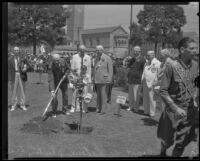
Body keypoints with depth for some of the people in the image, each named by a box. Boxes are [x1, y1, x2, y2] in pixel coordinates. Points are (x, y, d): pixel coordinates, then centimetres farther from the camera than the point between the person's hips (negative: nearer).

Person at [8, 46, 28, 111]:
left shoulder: (23, 58, 4)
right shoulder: (10, 59, 5)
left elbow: (26, 66, 8)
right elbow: (9, 68, 3)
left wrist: (25, 69, -16)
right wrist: (9, 78, -4)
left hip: (21, 76, 0)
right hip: (14, 76, 0)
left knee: (22, 90, 3)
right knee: (14, 91, 2)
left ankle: (22, 104, 13)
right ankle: (13, 105, 11)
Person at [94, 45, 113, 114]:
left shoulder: (107, 58, -3)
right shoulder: (97, 59, 15)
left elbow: (110, 70, -3)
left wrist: (109, 79, -8)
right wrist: (94, 78, 13)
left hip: (104, 79, -6)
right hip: (97, 79, 6)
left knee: (103, 95, -6)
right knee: (98, 94, 10)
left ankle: (103, 109, 0)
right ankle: (98, 108, 18)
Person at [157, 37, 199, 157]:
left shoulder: (195, 65, -2)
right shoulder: (172, 65, -17)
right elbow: (163, 91, -15)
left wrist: (194, 100, -1)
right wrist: (175, 108, -20)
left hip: (190, 110, 4)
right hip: (174, 110, -4)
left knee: (183, 142, 10)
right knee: (169, 140, 12)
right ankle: (163, 151, 45)